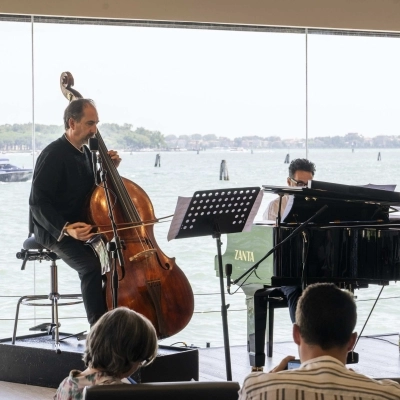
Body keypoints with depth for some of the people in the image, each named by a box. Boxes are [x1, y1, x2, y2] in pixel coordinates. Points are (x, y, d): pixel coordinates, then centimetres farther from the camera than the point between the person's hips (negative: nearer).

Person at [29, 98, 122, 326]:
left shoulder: (86, 153, 11)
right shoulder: (54, 155, -14)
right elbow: (38, 203, -19)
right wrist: (65, 229, -32)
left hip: (84, 228, 8)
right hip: (56, 233, -8)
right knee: (93, 266, -32)